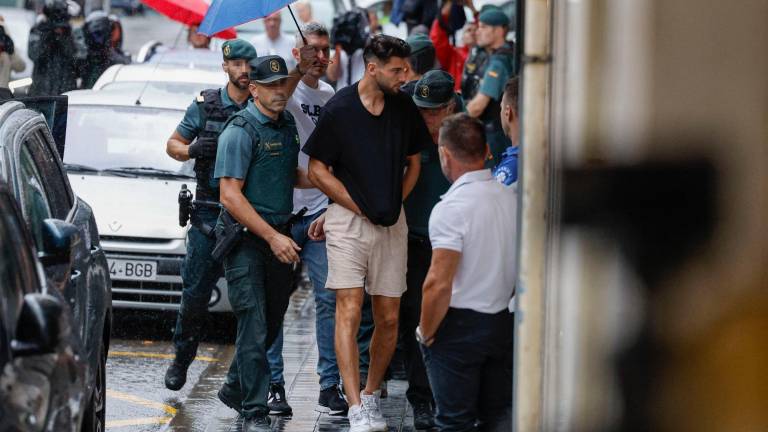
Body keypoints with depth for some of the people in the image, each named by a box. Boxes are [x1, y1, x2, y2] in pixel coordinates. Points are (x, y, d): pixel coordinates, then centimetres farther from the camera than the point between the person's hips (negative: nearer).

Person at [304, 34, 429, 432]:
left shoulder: (404, 107, 3)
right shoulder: (339, 109, -10)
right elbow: (317, 170, -5)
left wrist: (395, 202, 4)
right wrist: (361, 207, -6)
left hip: (392, 222, 4)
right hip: (349, 219, -4)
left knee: (389, 318, 5)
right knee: (349, 311, -13)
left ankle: (372, 395, 23)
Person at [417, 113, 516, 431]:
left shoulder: (450, 208, -18)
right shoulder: (512, 199, 4)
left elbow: (439, 284, -21)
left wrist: (426, 333, -8)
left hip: (460, 324, -6)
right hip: (505, 323, 6)